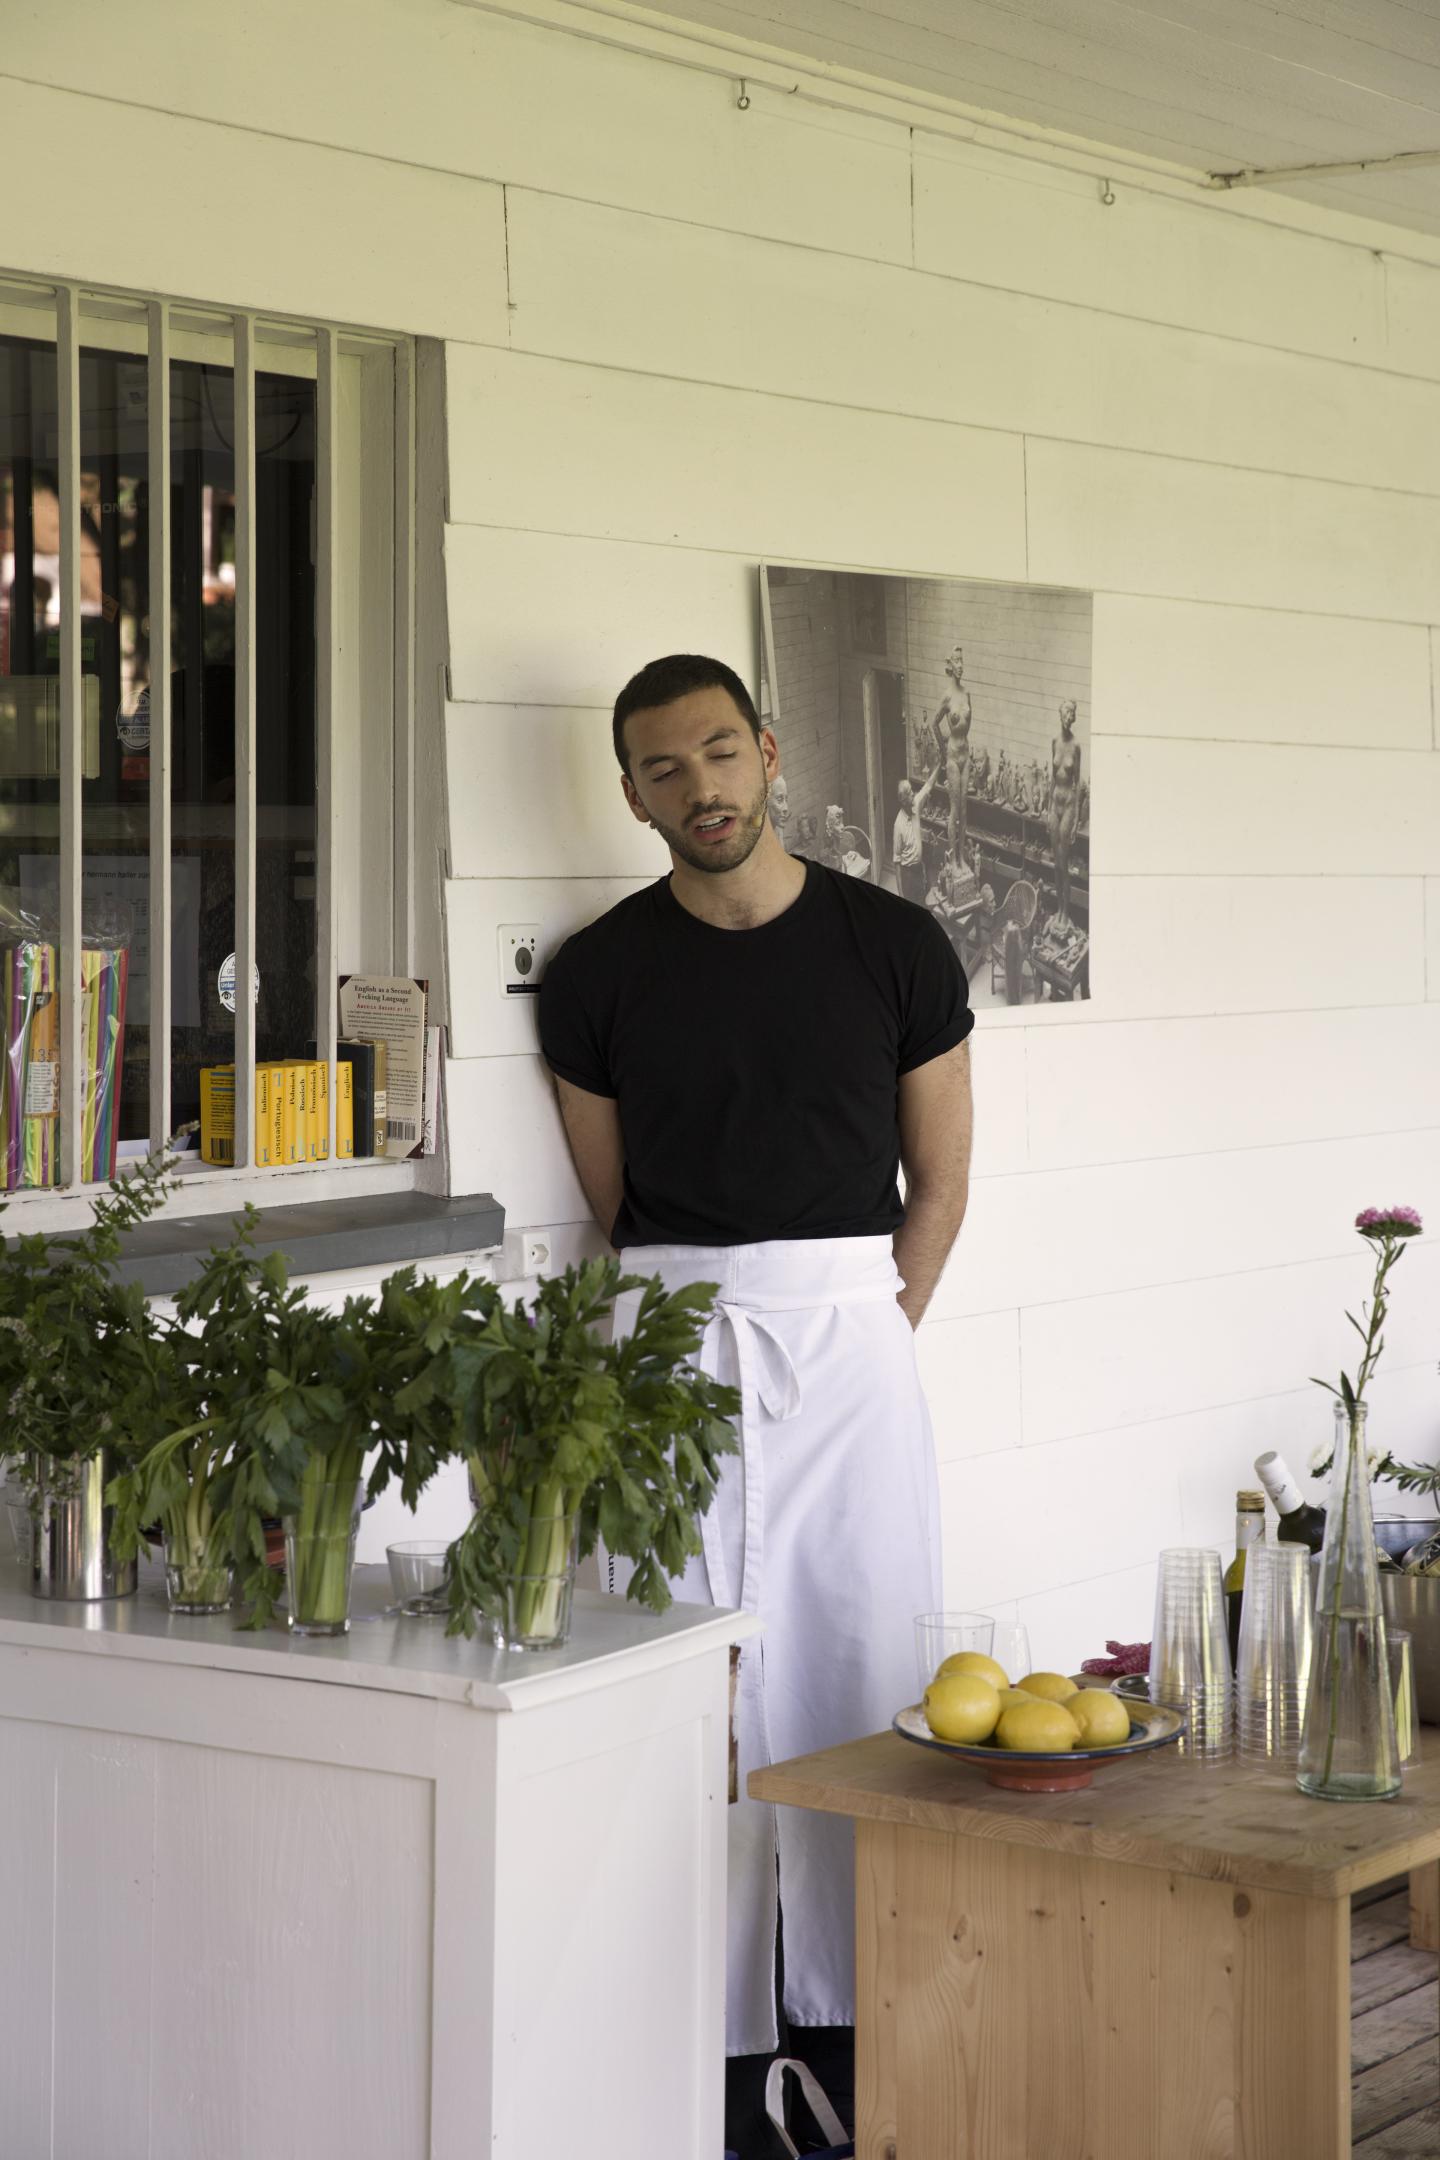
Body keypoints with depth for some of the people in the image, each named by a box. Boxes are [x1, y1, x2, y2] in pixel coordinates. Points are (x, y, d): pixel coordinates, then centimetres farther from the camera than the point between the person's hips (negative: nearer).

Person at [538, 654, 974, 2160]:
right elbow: (611, 1201, 11)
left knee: (856, 1685, 0)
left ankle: (851, 2030, 10)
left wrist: (858, 1343, 6)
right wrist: (692, 1327, 8)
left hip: (848, 1335, 0)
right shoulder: (596, 976, 3)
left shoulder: (894, 947, 2)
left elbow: (938, 1182, 9)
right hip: (668, 1342, 0)